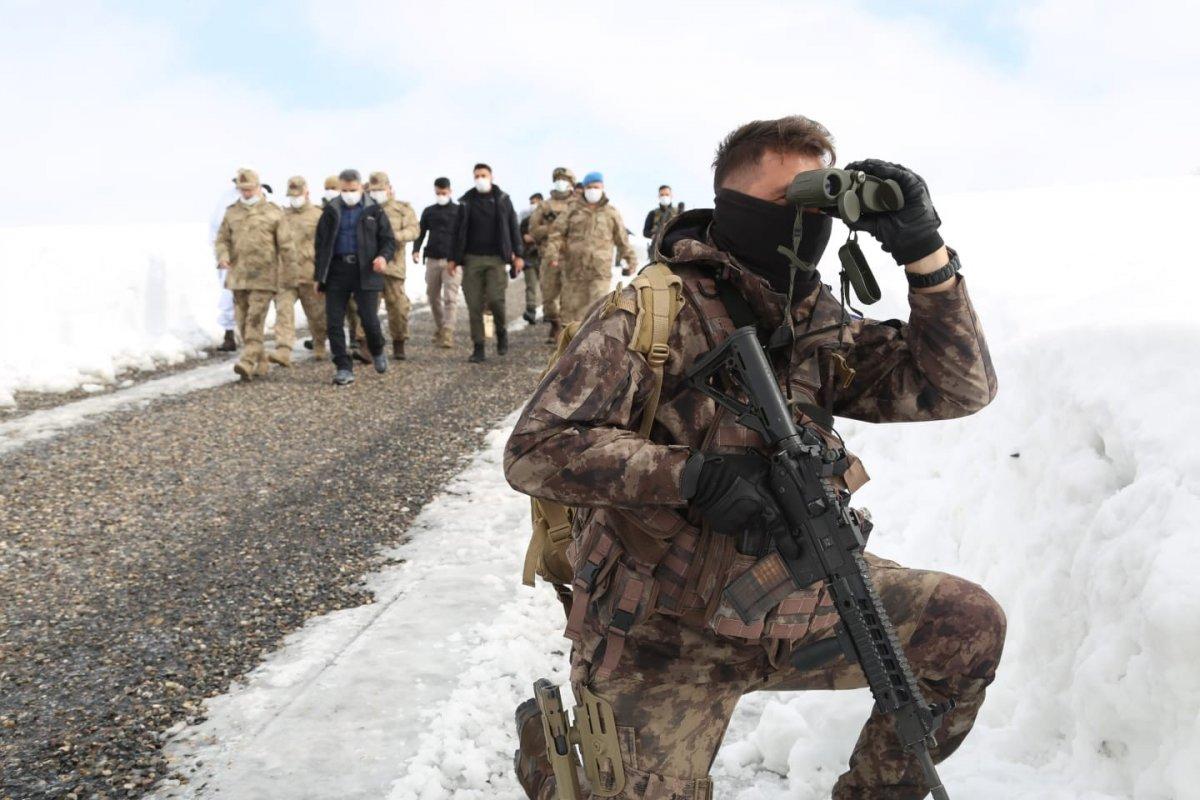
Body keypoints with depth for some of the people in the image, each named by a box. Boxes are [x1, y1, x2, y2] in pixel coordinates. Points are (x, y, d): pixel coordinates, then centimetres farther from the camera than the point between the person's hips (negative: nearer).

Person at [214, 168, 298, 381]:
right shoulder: (231, 212, 12)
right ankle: (261, 362, 19)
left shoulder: (273, 212, 1)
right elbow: (222, 239, 14)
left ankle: (248, 362, -20)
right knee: (242, 321, 8)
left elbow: (285, 244, 2)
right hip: (238, 275, 5)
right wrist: (223, 256, -7)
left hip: (263, 276, -5)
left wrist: (291, 271, 0)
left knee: (255, 319, -14)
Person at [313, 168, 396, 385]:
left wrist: (383, 256, -17)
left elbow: (389, 240, 6)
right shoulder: (331, 211, 10)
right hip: (337, 270, 2)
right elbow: (321, 244, 14)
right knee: (334, 322, -2)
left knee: (369, 319, -7)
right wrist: (319, 275, 10)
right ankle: (343, 368, 7)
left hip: (365, 271, -2)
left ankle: (377, 351, 25)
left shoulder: (374, 210, 5)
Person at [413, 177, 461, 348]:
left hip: (452, 261, -4)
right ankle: (439, 329, 26)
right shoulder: (428, 211, 13)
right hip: (432, 260, 4)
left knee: (450, 298, -11)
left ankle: (447, 334, -14)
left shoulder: (459, 211, 4)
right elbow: (421, 232, 13)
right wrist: (416, 250, -6)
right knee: (433, 297, 9)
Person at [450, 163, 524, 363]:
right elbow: (459, 232, 11)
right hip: (472, 259, 2)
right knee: (474, 305, -1)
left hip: (496, 258, -2)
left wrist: (518, 255, 2)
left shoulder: (502, 199, 6)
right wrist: (454, 258, 7)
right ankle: (478, 348, 6)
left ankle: (501, 331, 14)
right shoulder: (466, 202, 8)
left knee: (495, 298, -15)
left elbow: (513, 228, 7)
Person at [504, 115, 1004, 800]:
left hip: (790, 594, 6)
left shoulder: (820, 325, 3)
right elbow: (535, 451, -21)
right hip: (673, 637, -5)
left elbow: (957, 389, -3)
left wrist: (924, 251, -13)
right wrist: (693, 474, -29)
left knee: (969, 627, -3)